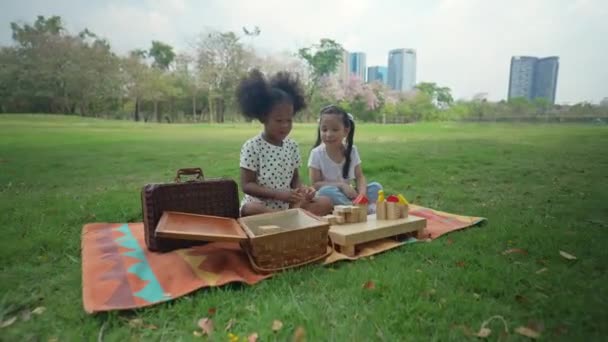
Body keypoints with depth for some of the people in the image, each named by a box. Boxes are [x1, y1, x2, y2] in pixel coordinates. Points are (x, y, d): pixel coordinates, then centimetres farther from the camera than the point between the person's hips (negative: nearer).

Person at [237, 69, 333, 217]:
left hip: (287, 204, 5)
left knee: (325, 203, -13)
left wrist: (302, 190, -12)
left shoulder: (292, 146, 4)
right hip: (260, 204, -4)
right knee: (251, 210, -39)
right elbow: (247, 185, -14)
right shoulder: (252, 146, -11)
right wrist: (278, 193, -26)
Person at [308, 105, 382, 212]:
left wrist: (362, 193, -23)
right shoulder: (317, 153, -12)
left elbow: (359, 177, -2)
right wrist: (341, 185, -24)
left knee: (376, 186, -13)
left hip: (349, 195, 3)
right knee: (326, 191, -36)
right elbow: (315, 184, -14)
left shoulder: (352, 150, -3)